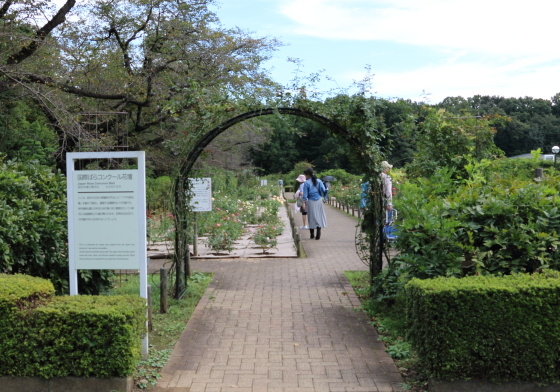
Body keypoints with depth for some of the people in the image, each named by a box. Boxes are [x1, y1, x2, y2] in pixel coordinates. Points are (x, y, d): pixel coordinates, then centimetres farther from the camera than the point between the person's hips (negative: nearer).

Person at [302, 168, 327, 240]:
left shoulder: (306, 183, -7)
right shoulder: (319, 181, 2)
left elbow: (305, 195, -8)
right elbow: (323, 190, -4)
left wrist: (304, 203, -3)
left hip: (310, 202, -2)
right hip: (318, 201, 2)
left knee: (311, 218, 6)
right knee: (319, 217, 6)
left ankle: (312, 235, 11)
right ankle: (318, 235, 1)